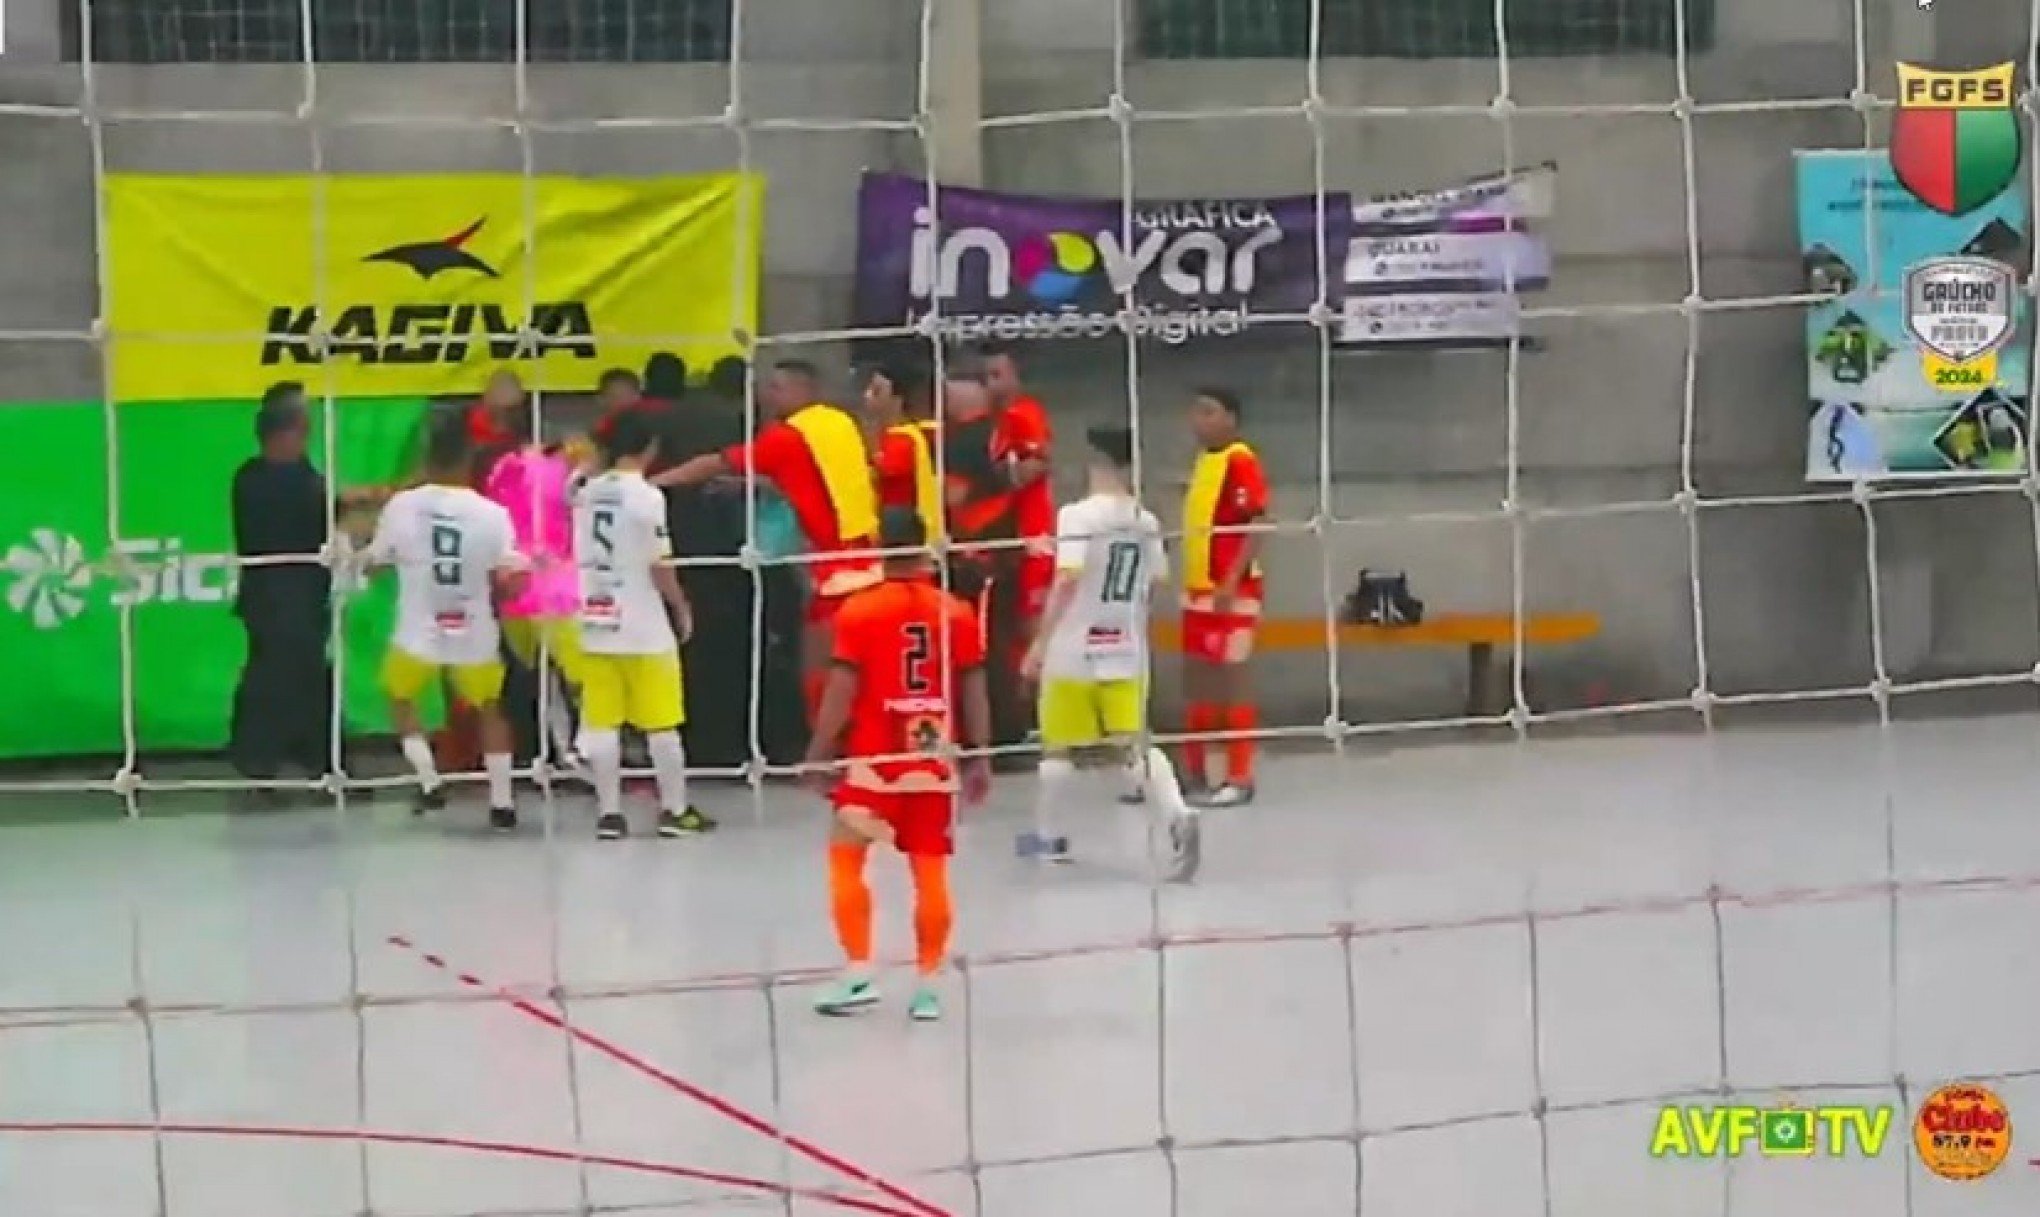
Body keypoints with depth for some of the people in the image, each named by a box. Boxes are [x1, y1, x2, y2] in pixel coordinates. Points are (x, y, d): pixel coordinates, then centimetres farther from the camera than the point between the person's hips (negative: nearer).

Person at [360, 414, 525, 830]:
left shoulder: (400, 505, -10)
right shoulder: (491, 514, -13)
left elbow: (372, 563, 2)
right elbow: (509, 580, -10)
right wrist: (532, 568, 11)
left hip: (418, 634, 0)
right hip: (474, 635, 0)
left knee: (400, 698, 28)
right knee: (490, 709, 25)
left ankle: (429, 783, 15)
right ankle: (501, 803, 22)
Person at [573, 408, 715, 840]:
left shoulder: (587, 493, 5)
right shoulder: (647, 496, -12)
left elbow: (580, 558, 11)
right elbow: (658, 566, -13)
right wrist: (682, 609, -1)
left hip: (597, 624, 5)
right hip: (643, 627, -5)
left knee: (602, 724, 5)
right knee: (662, 723, 5)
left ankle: (609, 813, 6)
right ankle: (675, 810, 11)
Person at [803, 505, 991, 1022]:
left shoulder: (858, 610, -8)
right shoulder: (957, 612, 1)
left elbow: (841, 692, -8)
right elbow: (974, 693, 5)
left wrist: (817, 755, 1)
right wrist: (978, 759, 14)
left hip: (874, 761, -3)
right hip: (934, 763, 3)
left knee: (845, 862, 11)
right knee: (931, 875, 6)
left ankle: (860, 974, 6)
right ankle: (927, 985, 8)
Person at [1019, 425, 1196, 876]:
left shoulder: (1077, 514, -13)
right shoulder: (1146, 522, 5)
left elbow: (1067, 583, -20)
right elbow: (1156, 585, 12)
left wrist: (1040, 642, -16)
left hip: (1073, 651, -4)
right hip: (1127, 652, 4)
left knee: (1058, 747, 13)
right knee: (1135, 746, 1)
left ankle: (1045, 835, 25)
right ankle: (1178, 816, -22)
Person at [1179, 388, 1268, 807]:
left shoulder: (1241, 461, -13)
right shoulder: (1203, 460, 13)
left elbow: (1256, 527, -19)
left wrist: (1231, 582, -24)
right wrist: (1193, 582, 18)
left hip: (1231, 589, -9)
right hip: (1199, 587, 9)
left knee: (1230, 678, -5)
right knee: (1197, 679, 13)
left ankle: (1240, 779, 0)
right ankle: (1195, 772, 22)